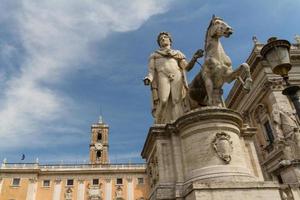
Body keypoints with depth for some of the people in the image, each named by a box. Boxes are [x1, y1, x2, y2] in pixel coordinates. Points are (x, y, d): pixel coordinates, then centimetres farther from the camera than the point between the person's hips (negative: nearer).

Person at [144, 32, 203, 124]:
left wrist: (194, 58, -4)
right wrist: (148, 79, -9)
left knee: (177, 101, -20)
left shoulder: (178, 53, 29)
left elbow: (187, 67, 15)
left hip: (177, 77, 1)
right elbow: (152, 70, 13)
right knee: (163, 101, -23)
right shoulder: (154, 55, 29)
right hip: (163, 77, -1)